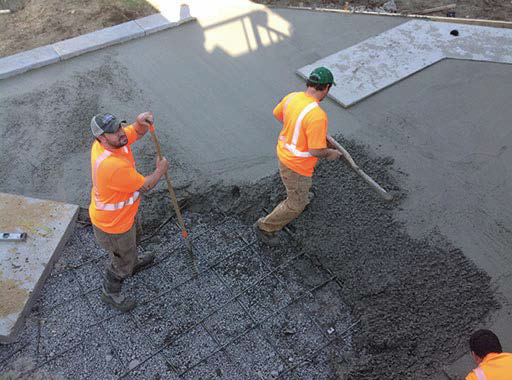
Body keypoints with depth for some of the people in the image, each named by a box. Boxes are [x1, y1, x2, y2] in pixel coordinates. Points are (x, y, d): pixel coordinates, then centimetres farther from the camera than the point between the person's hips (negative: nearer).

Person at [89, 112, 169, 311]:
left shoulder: (110, 141, -16)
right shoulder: (113, 166, -42)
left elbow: (137, 132, -1)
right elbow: (145, 186, -28)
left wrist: (141, 122, -25)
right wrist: (161, 169, -11)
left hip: (124, 212, 9)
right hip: (113, 224, -9)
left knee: (133, 236, 37)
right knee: (121, 261, 18)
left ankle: (133, 264, 68)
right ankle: (110, 294, 46)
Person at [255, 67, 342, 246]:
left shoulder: (292, 97, -9)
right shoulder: (317, 115, -33)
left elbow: (277, 113, 10)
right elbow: (316, 150, -29)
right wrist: (330, 153, -8)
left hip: (284, 150, 8)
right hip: (296, 165, -8)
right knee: (296, 205, 13)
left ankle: (302, 195, 69)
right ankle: (266, 227, 25)